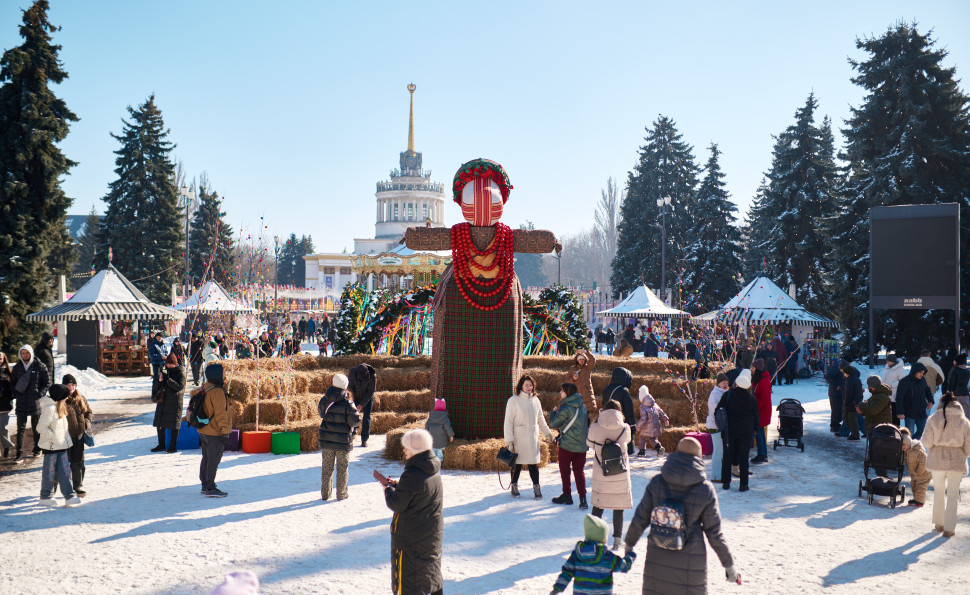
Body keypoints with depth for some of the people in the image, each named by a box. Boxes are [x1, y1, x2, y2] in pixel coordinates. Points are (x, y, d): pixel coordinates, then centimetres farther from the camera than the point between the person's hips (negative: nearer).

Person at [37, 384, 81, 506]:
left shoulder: (59, 406, 11)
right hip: (51, 446, -9)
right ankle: (45, 496, 18)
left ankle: (69, 496, 8)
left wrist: (65, 439, 12)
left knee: (64, 470, 7)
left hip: (61, 445, 9)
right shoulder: (49, 408, -19)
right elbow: (42, 427, -23)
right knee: (49, 471, 4)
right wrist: (53, 437, -19)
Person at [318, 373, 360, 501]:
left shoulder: (324, 401, -3)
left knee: (327, 467, 14)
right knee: (342, 467, 10)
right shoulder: (347, 403, -15)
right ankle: (341, 494, 17)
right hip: (343, 440, -3)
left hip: (326, 440, 3)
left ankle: (325, 493, 20)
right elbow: (355, 421, -15)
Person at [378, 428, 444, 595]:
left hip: (410, 537, -8)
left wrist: (388, 488, -2)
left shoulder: (411, 475, -26)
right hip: (433, 534, 8)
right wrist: (397, 485, 8)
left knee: (407, 580, 3)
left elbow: (396, 505, -20)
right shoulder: (434, 471, 2)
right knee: (432, 572, 22)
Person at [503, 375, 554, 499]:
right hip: (518, 439, -3)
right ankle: (514, 486, 21)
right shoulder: (513, 400, -7)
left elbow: (540, 419, 20)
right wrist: (509, 440, -12)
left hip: (533, 438, 3)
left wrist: (547, 433, 22)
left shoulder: (535, 400, 7)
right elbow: (508, 421, -8)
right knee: (517, 463, 5)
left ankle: (536, 486, 14)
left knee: (533, 463, 3)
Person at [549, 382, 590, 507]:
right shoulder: (583, 406, 6)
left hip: (567, 445, -6)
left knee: (564, 470, 13)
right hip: (582, 445, 6)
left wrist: (554, 411, 5)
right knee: (579, 471, 10)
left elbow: (553, 423, -11)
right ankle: (582, 498, -3)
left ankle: (567, 495, 21)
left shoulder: (565, 409, -16)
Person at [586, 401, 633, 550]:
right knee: (619, 507, 11)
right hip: (621, 476, -1)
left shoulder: (595, 428, -11)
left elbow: (589, 443, 7)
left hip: (600, 475, 1)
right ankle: (617, 539, 14)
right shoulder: (625, 429, -11)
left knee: (598, 506, 16)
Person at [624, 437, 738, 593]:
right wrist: (729, 564, 7)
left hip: (657, 560, 2)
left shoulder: (657, 482, -6)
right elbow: (714, 532, -5)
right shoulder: (705, 490, -9)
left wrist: (629, 544, 16)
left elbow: (640, 519, -1)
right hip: (690, 561, -2)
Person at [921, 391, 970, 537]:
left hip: (938, 459, 0)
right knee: (953, 494, 8)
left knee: (938, 491, 18)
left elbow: (927, 441, -7)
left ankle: (939, 523, 25)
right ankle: (949, 528, 8)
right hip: (957, 461, 0)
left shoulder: (934, 419, -6)